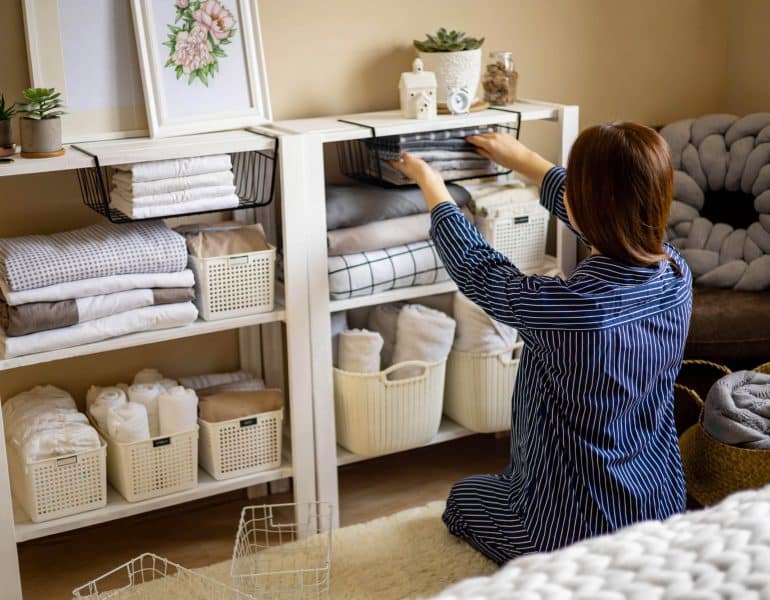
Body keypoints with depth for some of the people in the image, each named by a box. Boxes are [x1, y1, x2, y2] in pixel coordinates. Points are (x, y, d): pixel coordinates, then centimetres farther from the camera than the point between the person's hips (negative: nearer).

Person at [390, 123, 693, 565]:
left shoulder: (562, 307, -32)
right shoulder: (678, 275, -14)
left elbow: (474, 266, -11)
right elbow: (604, 212, 7)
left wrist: (430, 182, 6)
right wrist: (522, 158, 21)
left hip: (576, 528, -6)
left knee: (465, 496, 26)